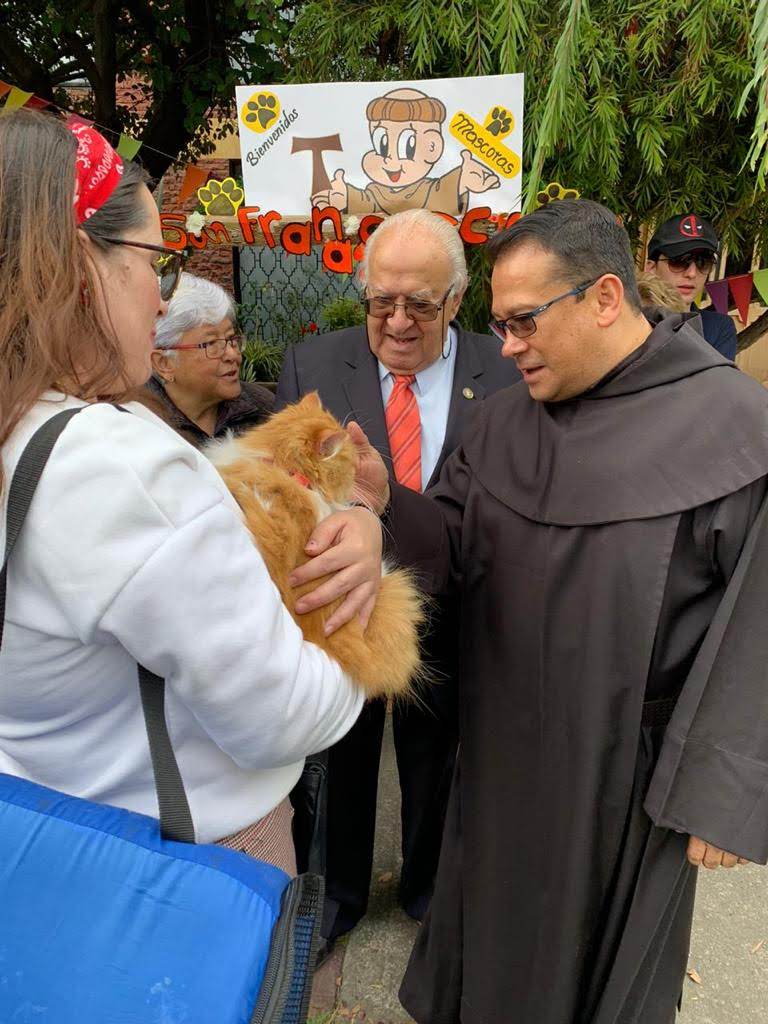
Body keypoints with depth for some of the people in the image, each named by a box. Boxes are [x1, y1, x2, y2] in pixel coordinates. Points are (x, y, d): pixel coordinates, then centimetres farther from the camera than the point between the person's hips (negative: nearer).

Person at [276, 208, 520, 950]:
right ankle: (341, 892, 50)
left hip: (448, 618, 0)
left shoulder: (505, 376, -10)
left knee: (433, 763, 23)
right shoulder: (311, 366, -8)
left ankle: (426, 887, 53)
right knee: (344, 760, 22)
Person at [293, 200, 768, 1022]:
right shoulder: (505, 417, 1)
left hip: (626, 768, -4)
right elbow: (454, 548, -1)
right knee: (491, 931, 25)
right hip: (502, 745, 5)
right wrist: (382, 499, -20)